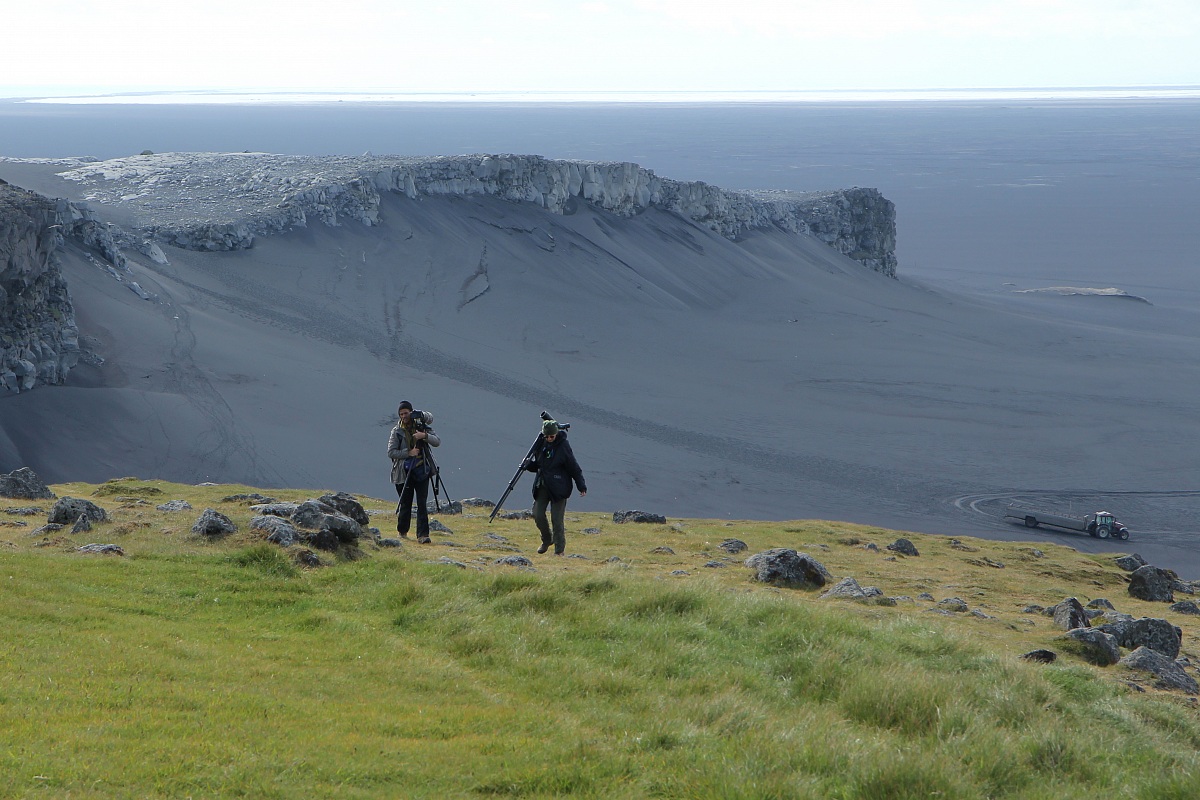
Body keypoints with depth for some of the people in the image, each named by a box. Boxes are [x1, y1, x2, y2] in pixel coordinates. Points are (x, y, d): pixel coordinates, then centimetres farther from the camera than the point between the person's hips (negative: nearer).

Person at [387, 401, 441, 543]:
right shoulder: (396, 431, 3)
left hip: (421, 471, 0)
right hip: (403, 472, 0)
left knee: (422, 504, -8)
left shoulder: (422, 427, 5)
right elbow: (391, 453, -4)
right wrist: (408, 453, -14)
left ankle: (423, 534, -10)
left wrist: (425, 435, -21)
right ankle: (402, 531, 24)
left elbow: (437, 442, -4)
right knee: (406, 504, 5)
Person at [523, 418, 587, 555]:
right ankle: (547, 540, 25)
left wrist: (582, 486, -10)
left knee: (556, 519, -6)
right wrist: (528, 464, -4)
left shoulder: (563, 446, -11)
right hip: (542, 486, 5)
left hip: (558, 487, -5)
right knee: (538, 514, 0)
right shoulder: (541, 443, 5)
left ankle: (560, 549, 6)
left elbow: (574, 467, -8)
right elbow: (535, 464, 18)